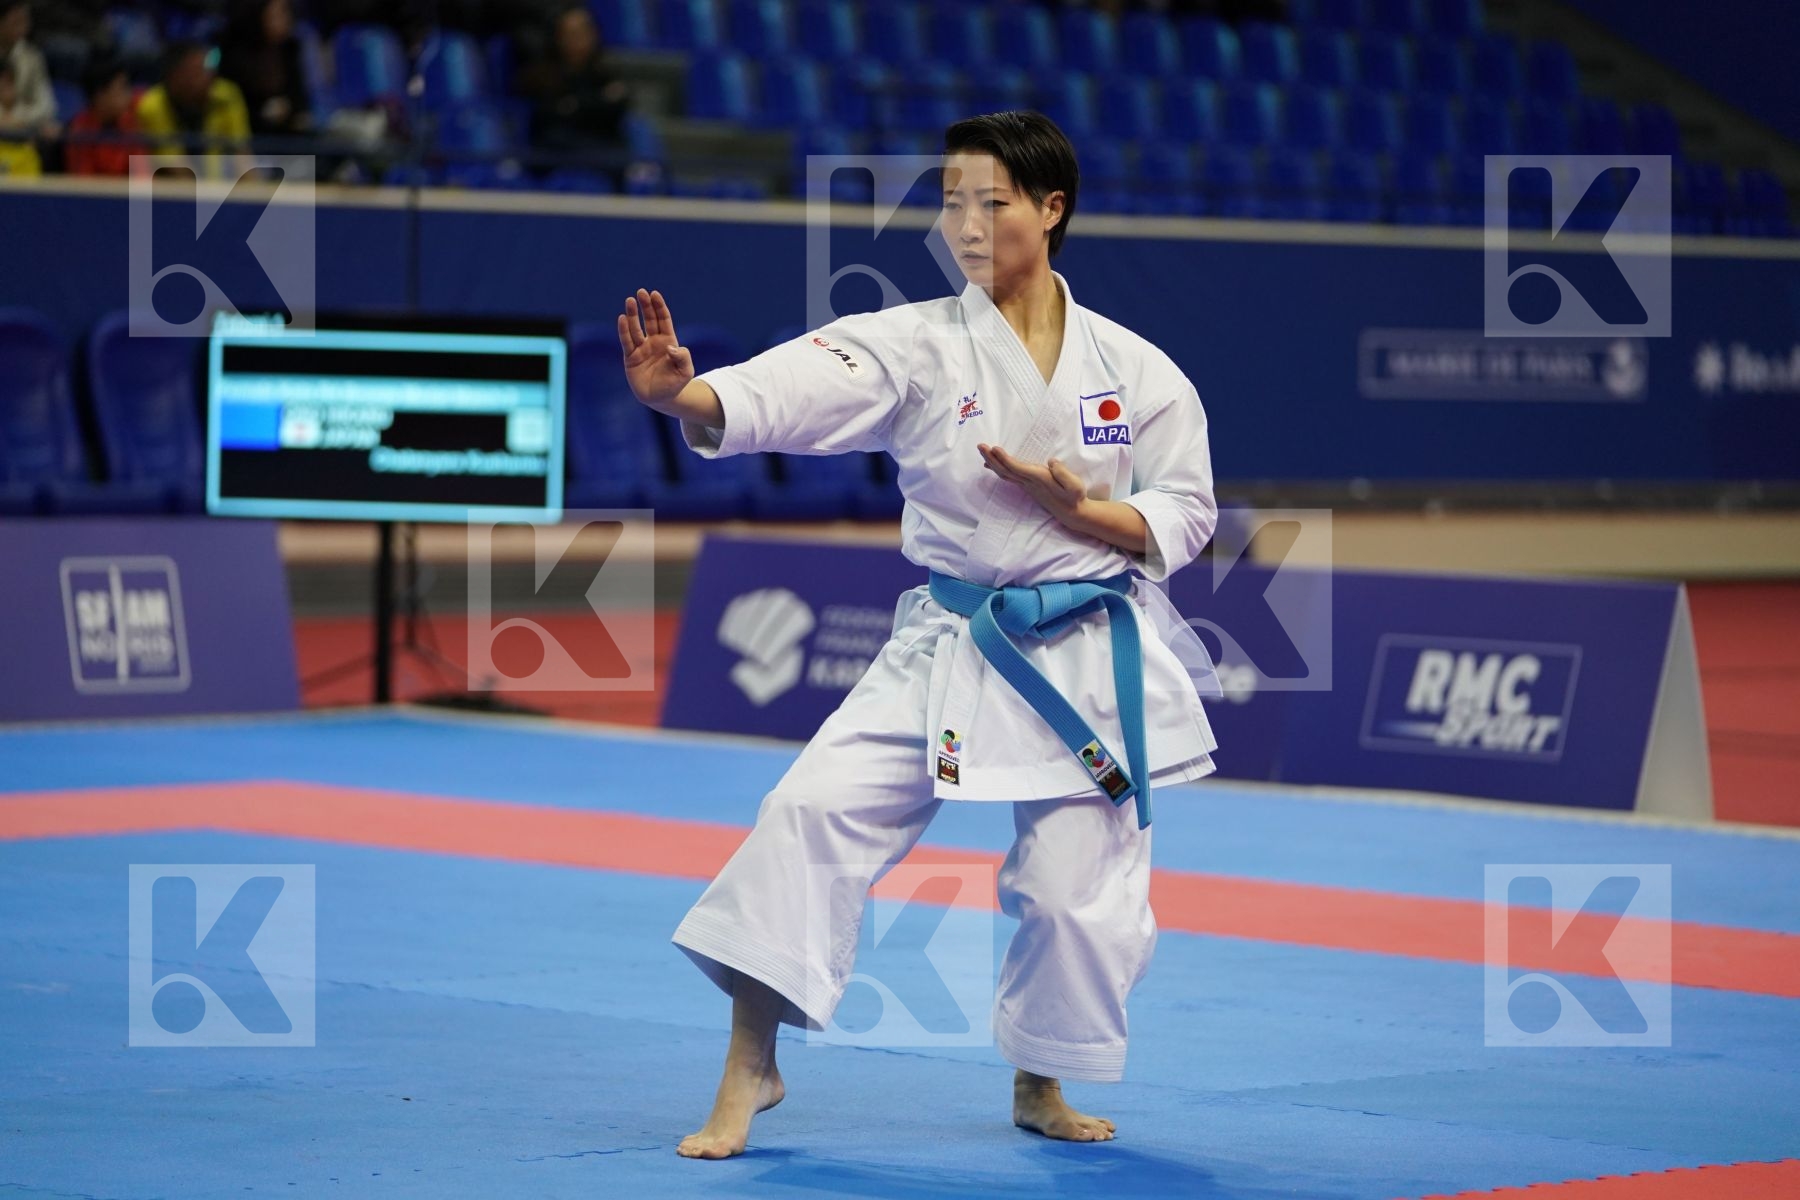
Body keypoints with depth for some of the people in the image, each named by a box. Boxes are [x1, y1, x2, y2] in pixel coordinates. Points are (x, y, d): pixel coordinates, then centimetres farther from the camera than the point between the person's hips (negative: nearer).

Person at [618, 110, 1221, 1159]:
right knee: (816, 810, -16)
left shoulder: (1135, 371, -3)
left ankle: (1039, 1086, 29)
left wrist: (1076, 508, -17)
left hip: (1092, 662, 0)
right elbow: (795, 390, -24)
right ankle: (752, 1068, -6)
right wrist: (683, 394, -44)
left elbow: (1182, 519, 2)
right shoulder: (919, 346, -6)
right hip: (950, 650, 0)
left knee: (1081, 893, 1)